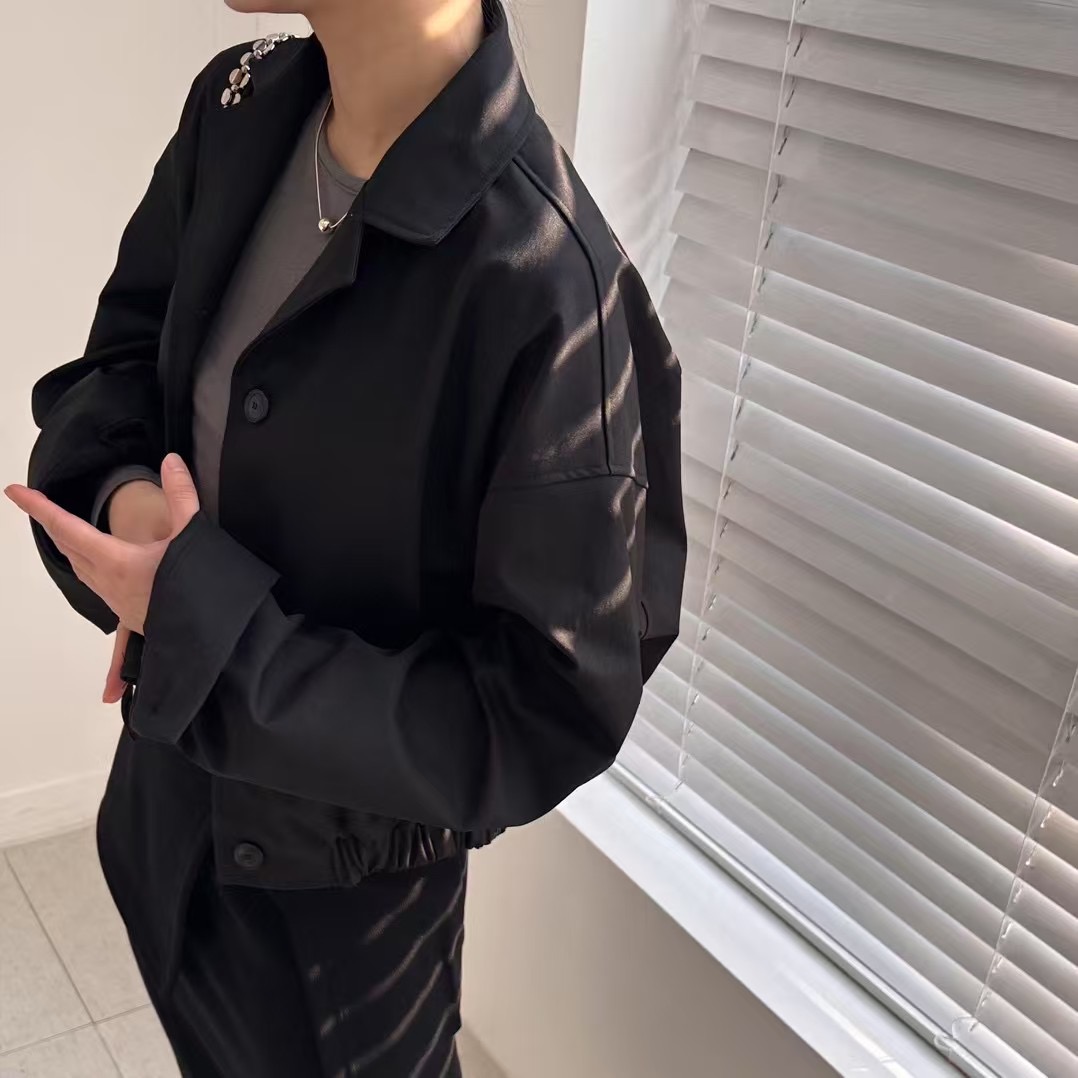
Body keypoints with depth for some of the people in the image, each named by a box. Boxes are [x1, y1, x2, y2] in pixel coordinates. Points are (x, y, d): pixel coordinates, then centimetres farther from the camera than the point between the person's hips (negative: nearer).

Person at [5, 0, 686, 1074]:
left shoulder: (550, 294, -33)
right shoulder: (240, 109, -11)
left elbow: (553, 713, -26)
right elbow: (123, 346, 4)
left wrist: (201, 626, -28)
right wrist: (124, 489, -18)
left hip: (344, 862, -6)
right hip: (171, 786, 6)